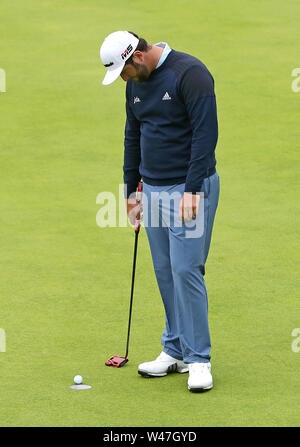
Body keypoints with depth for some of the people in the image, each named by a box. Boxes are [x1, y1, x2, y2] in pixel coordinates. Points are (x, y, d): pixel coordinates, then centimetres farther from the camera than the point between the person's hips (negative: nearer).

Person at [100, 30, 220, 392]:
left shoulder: (189, 73, -16)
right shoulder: (136, 84, 9)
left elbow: (206, 133, -19)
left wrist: (192, 190, -22)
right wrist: (131, 190, 18)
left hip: (190, 188, -7)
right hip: (154, 188, 7)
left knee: (186, 270, -10)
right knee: (164, 271, 8)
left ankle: (198, 359, -3)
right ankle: (175, 351, 17)